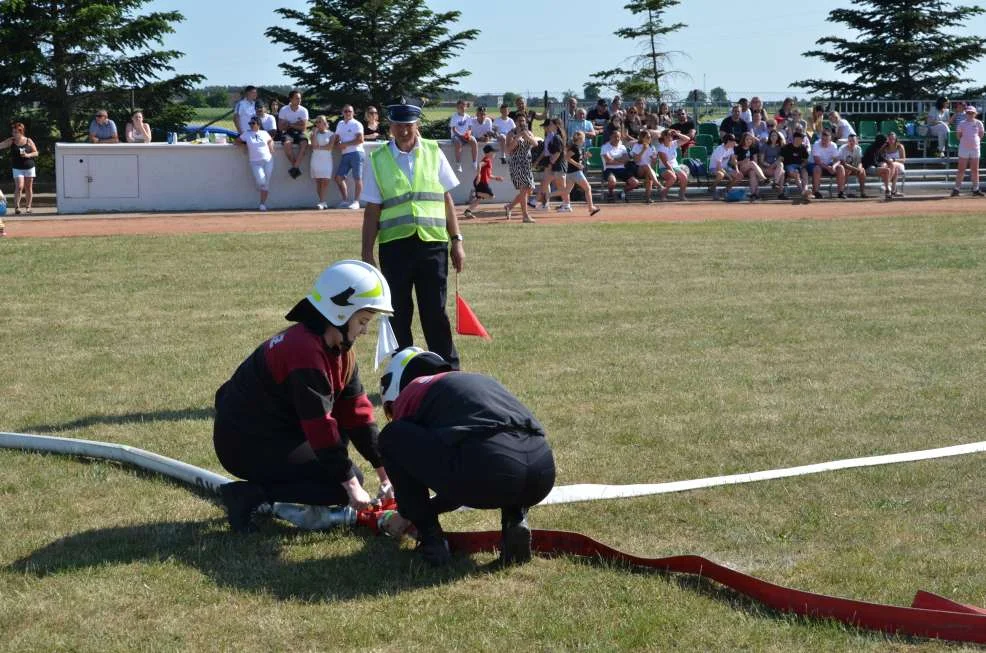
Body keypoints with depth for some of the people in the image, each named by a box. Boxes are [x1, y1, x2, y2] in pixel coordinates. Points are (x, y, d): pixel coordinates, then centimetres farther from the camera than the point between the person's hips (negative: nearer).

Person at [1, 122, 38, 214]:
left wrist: (28, 155, -15)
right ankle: (16, 207, -13)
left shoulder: (28, 141, 0)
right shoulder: (11, 141, -1)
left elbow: (36, 153, 3)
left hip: (29, 167, 1)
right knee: (19, 187, -14)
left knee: (28, 188, 7)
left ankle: (28, 207, 17)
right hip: (17, 168, -1)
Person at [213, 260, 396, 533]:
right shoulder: (305, 350, -25)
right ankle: (250, 496, -15)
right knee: (344, 485, -11)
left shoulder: (340, 351, 7)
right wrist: (352, 486, -22)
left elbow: (356, 411, 7)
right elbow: (321, 426, -26)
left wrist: (384, 470, 3)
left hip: (279, 428, 10)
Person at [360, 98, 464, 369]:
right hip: (395, 245, 0)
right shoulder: (378, 160, 3)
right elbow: (372, 210, 4)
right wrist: (367, 254, 2)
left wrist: (457, 241, 5)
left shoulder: (433, 153, 7)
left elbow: (447, 199, 9)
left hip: (432, 243, 0)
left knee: (435, 312, 3)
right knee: (399, 315, 6)